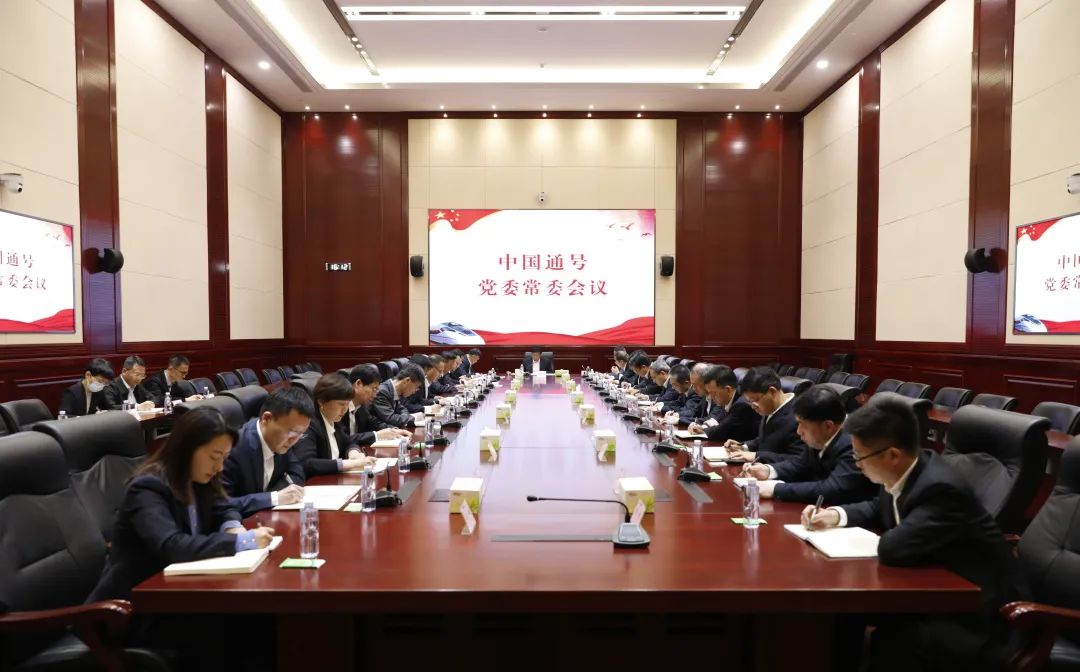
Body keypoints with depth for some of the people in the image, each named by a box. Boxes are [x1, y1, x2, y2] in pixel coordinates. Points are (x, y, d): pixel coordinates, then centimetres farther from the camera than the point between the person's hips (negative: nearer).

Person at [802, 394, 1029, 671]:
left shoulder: (942, 489, -30)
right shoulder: (902, 474, -4)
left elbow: (893, 549, -39)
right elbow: (879, 508, 17)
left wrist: (877, 538, -16)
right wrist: (836, 515, 0)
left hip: (979, 614, -8)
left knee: (892, 639, -30)